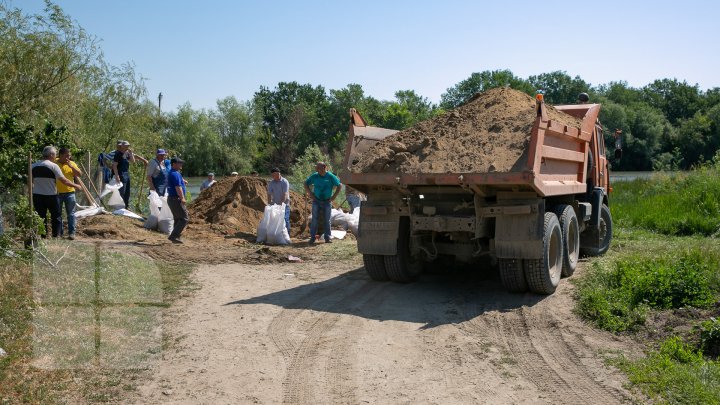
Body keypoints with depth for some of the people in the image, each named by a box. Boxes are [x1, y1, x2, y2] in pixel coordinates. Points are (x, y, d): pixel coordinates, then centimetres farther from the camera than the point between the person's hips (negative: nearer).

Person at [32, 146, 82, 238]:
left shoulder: (33, 166, 8)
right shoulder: (53, 166, -10)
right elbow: (64, 180, -13)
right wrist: (75, 185, -3)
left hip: (37, 195, 5)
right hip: (51, 196, -5)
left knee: (41, 217, 10)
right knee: (56, 216, 7)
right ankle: (56, 236, 4)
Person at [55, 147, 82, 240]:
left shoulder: (72, 164, 1)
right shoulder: (54, 163, -3)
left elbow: (80, 174, -8)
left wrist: (71, 166, -16)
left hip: (69, 192, 0)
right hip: (57, 193, 0)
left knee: (70, 214, 3)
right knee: (58, 214, 9)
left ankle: (71, 233, 8)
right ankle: (59, 233, 18)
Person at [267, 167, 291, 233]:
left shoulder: (285, 182, -11)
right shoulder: (271, 183, 4)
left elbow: (285, 195, -17)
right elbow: (269, 195, 2)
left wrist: (281, 204, -23)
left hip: (284, 204, -4)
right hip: (275, 205, 4)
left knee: (285, 220, -6)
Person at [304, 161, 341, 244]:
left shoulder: (331, 177, -6)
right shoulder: (314, 176, 0)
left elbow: (339, 185, -2)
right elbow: (306, 184, 11)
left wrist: (334, 196, -6)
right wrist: (310, 194, 1)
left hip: (327, 201, -1)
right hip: (316, 200, 1)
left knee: (327, 220, 5)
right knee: (314, 219, -1)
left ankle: (327, 237, 11)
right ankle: (312, 237, 3)